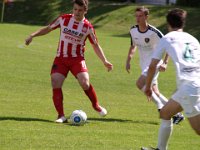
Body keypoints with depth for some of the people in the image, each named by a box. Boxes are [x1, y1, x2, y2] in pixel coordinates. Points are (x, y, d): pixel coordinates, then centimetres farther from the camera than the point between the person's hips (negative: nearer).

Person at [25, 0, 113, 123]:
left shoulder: (88, 27, -4)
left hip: (77, 59, -2)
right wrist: (33, 35, 1)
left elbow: (96, 45, 5)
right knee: (55, 83, -14)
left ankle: (96, 106, 7)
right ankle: (61, 116, -7)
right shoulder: (64, 19, -1)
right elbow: (48, 28, 10)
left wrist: (105, 61, 0)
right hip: (61, 58, 2)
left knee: (84, 82, -20)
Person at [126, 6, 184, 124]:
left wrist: (165, 63, -23)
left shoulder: (154, 32, -20)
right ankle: (177, 114, 12)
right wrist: (128, 61, 8)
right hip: (144, 64, 7)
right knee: (154, 92, 5)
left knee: (140, 84, -23)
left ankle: (160, 106, -11)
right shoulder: (133, 31, -1)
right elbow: (133, 46, 18)